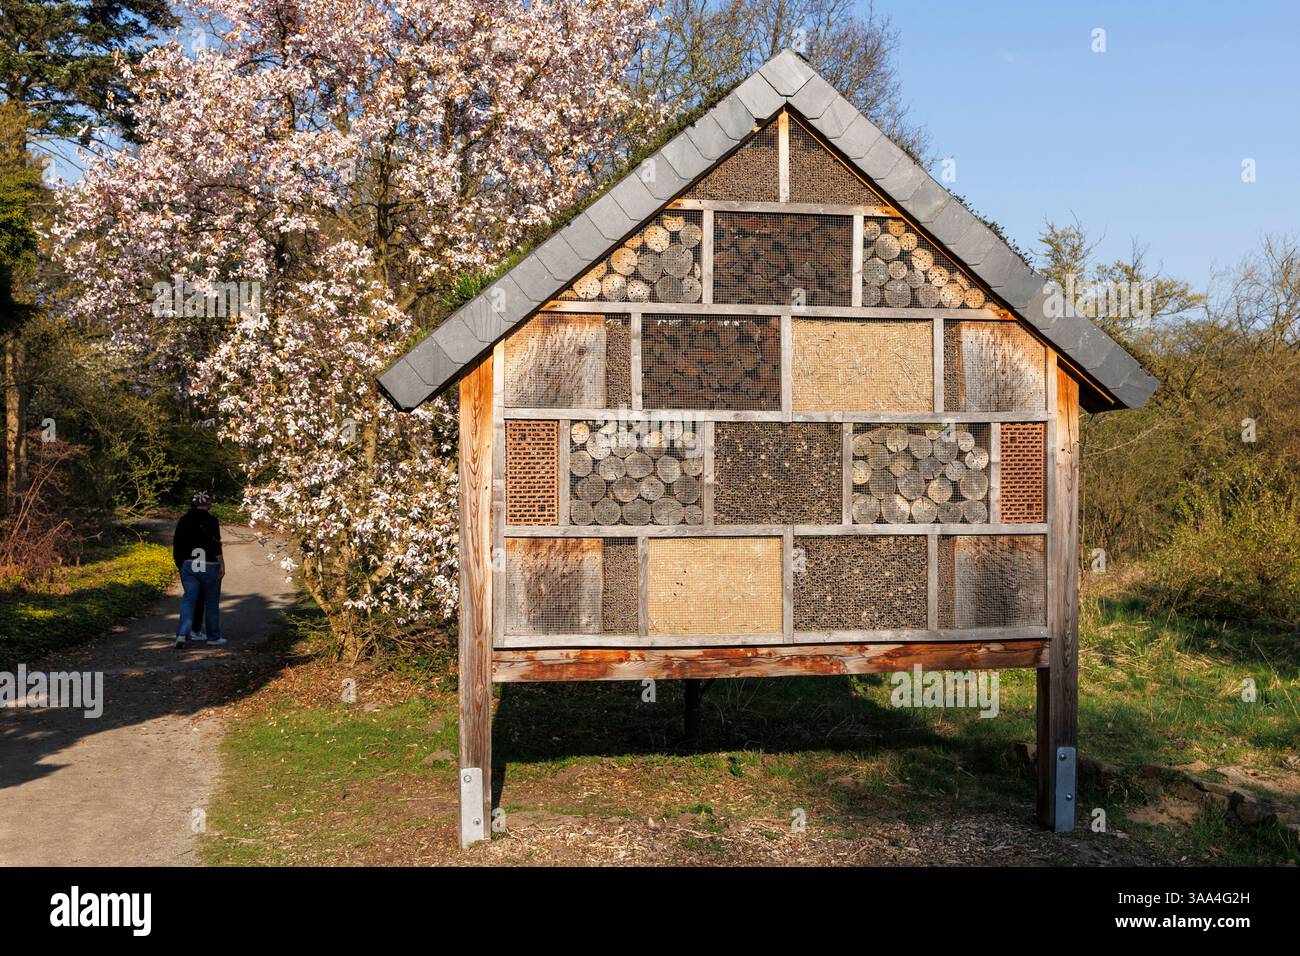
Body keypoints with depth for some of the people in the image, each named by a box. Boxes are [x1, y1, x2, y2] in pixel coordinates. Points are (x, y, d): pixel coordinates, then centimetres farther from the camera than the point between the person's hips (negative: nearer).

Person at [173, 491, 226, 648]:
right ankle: (213, 637, 13)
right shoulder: (211, 520, -10)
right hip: (209, 566, -4)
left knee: (188, 600, 3)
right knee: (211, 602, 7)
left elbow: (177, 542, 9)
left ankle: (182, 634, -14)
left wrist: (179, 564, 20)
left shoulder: (184, 520, 5)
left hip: (188, 565, 4)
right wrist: (222, 564, -12)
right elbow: (216, 544, -16)